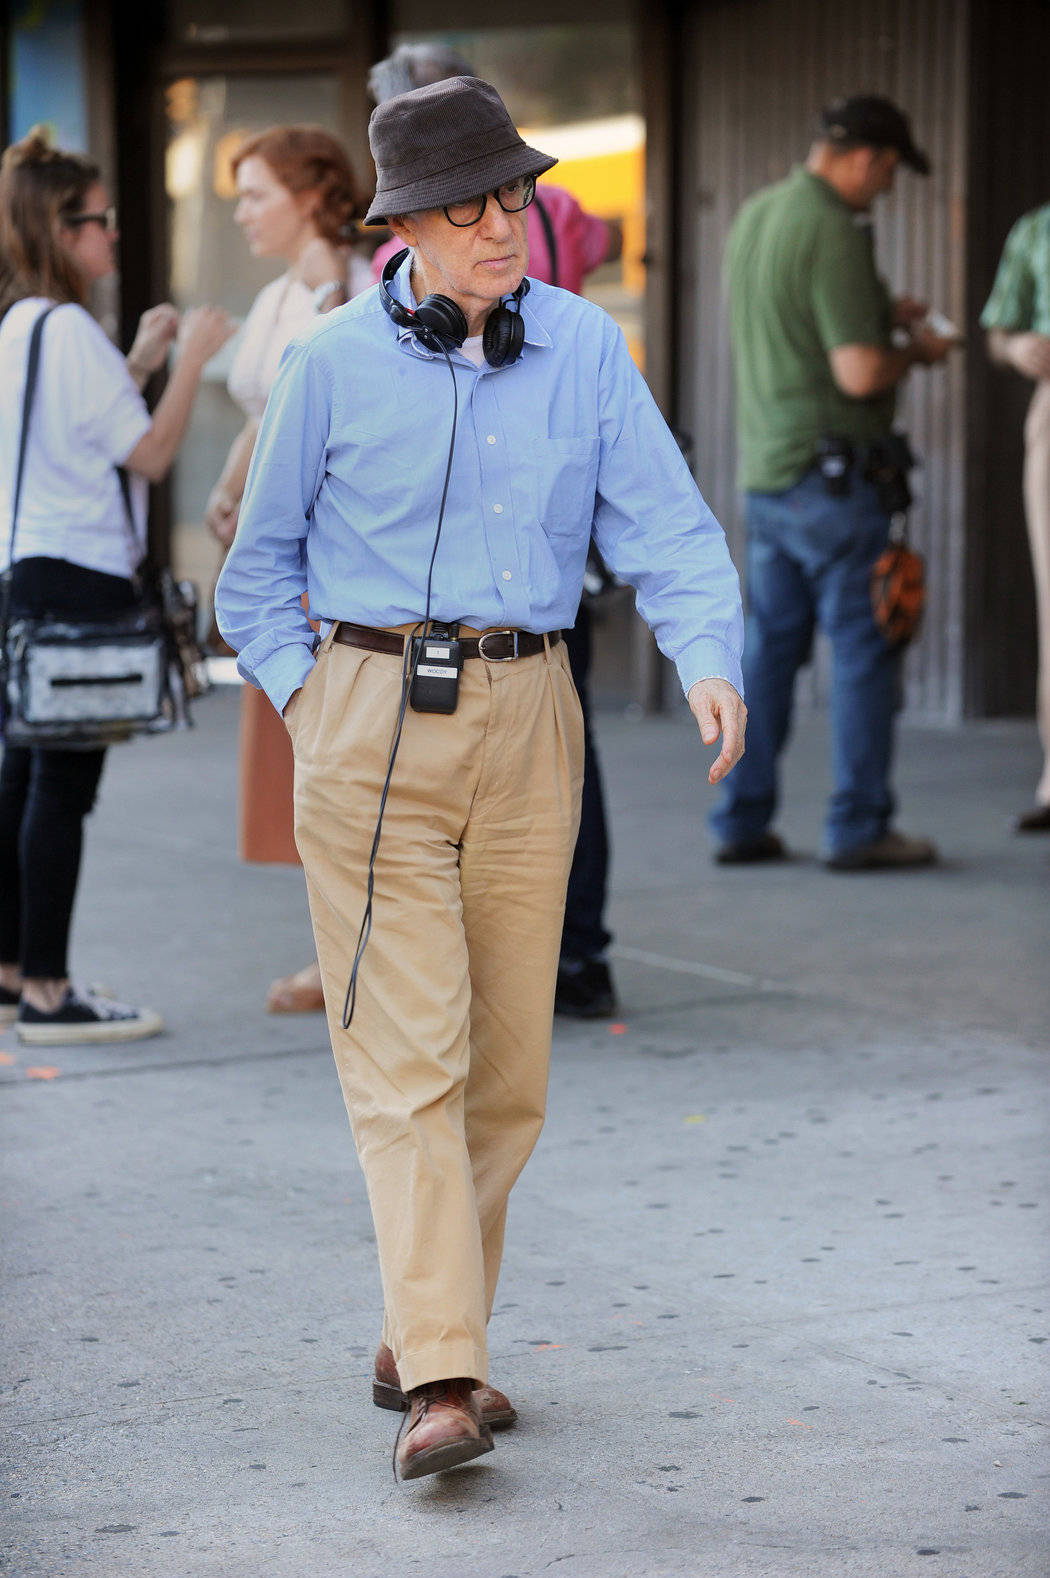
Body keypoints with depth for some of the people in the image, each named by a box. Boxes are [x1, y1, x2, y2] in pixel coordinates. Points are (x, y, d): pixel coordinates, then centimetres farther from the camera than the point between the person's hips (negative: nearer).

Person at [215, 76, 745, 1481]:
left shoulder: (585, 349, 3)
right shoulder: (333, 366, -2)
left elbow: (663, 523, -1)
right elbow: (261, 561, 11)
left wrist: (707, 658, -18)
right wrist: (303, 694, 0)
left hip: (527, 721, 3)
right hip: (371, 720, -3)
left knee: (508, 1069, 8)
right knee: (408, 1056, -10)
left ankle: (426, 1341, 24)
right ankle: (440, 1385, -14)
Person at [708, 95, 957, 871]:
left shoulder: (755, 215, 11)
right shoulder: (834, 233, -17)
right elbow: (860, 373, -21)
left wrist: (880, 312, 20)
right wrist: (916, 351, -2)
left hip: (764, 466, 9)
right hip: (831, 470, -9)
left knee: (769, 644, 12)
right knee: (864, 647, -2)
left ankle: (742, 821, 13)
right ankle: (859, 827, 0)